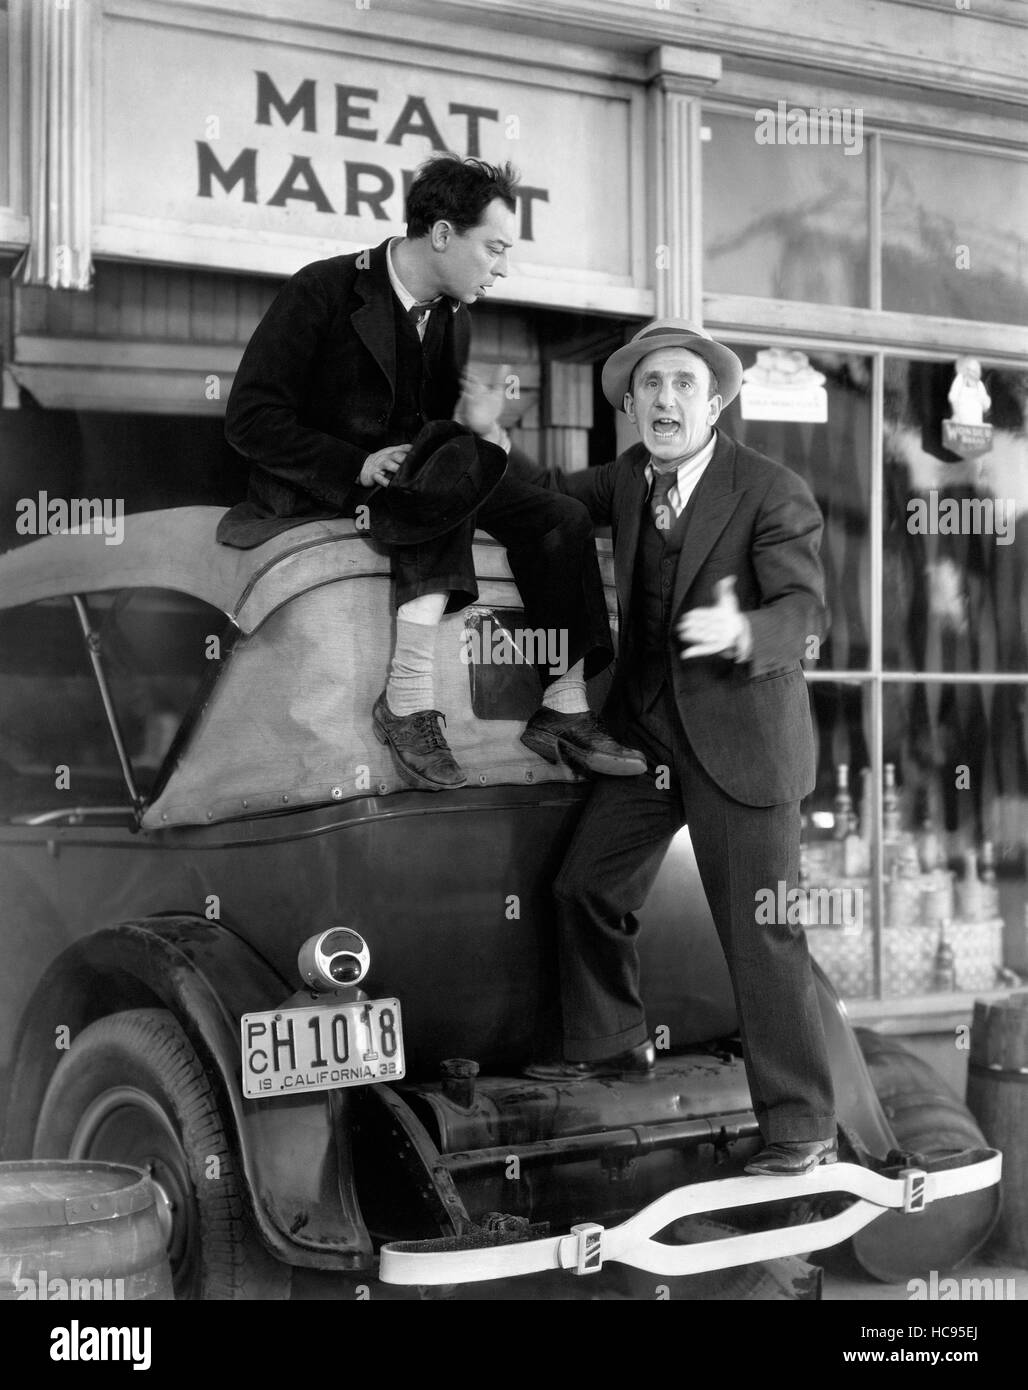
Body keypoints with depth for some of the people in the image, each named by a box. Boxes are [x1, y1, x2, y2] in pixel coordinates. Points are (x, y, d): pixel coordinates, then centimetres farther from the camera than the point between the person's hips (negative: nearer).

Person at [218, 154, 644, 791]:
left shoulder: (453, 316, 11)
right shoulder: (324, 291, -11)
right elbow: (251, 419, -15)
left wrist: (481, 427, -8)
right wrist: (359, 464, -26)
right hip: (320, 487, -7)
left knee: (561, 516, -11)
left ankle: (565, 709, -12)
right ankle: (409, 698, -39)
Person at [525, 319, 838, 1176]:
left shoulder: (773, 493, -14)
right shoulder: (629, 479, 5)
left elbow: (805, 605, -21)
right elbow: (556, 494, 20)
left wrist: (743, 633, -43)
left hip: (740, 737, -7)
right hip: (649, 729, 7)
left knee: (762, 938, -7)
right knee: (587, 887, 15)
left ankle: (803, 1127, 2)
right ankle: (611, 1044, 37)